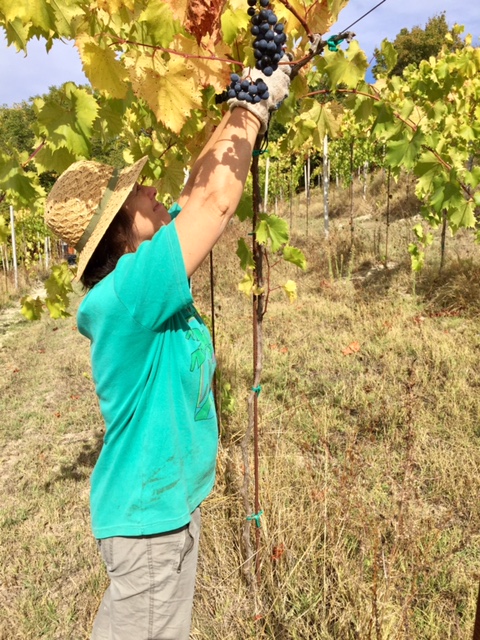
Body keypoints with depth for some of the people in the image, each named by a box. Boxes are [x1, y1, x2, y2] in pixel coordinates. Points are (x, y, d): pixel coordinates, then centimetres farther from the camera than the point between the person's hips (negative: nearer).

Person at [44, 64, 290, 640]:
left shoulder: (143, 272, -4)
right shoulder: (124, 297, -29)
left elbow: (198, 190, 0)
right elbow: (214, 201, -32)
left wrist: (244, 108, -6)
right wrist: (252, 106, -19)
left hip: (168, 501, 8)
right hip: (146, 515, -8)